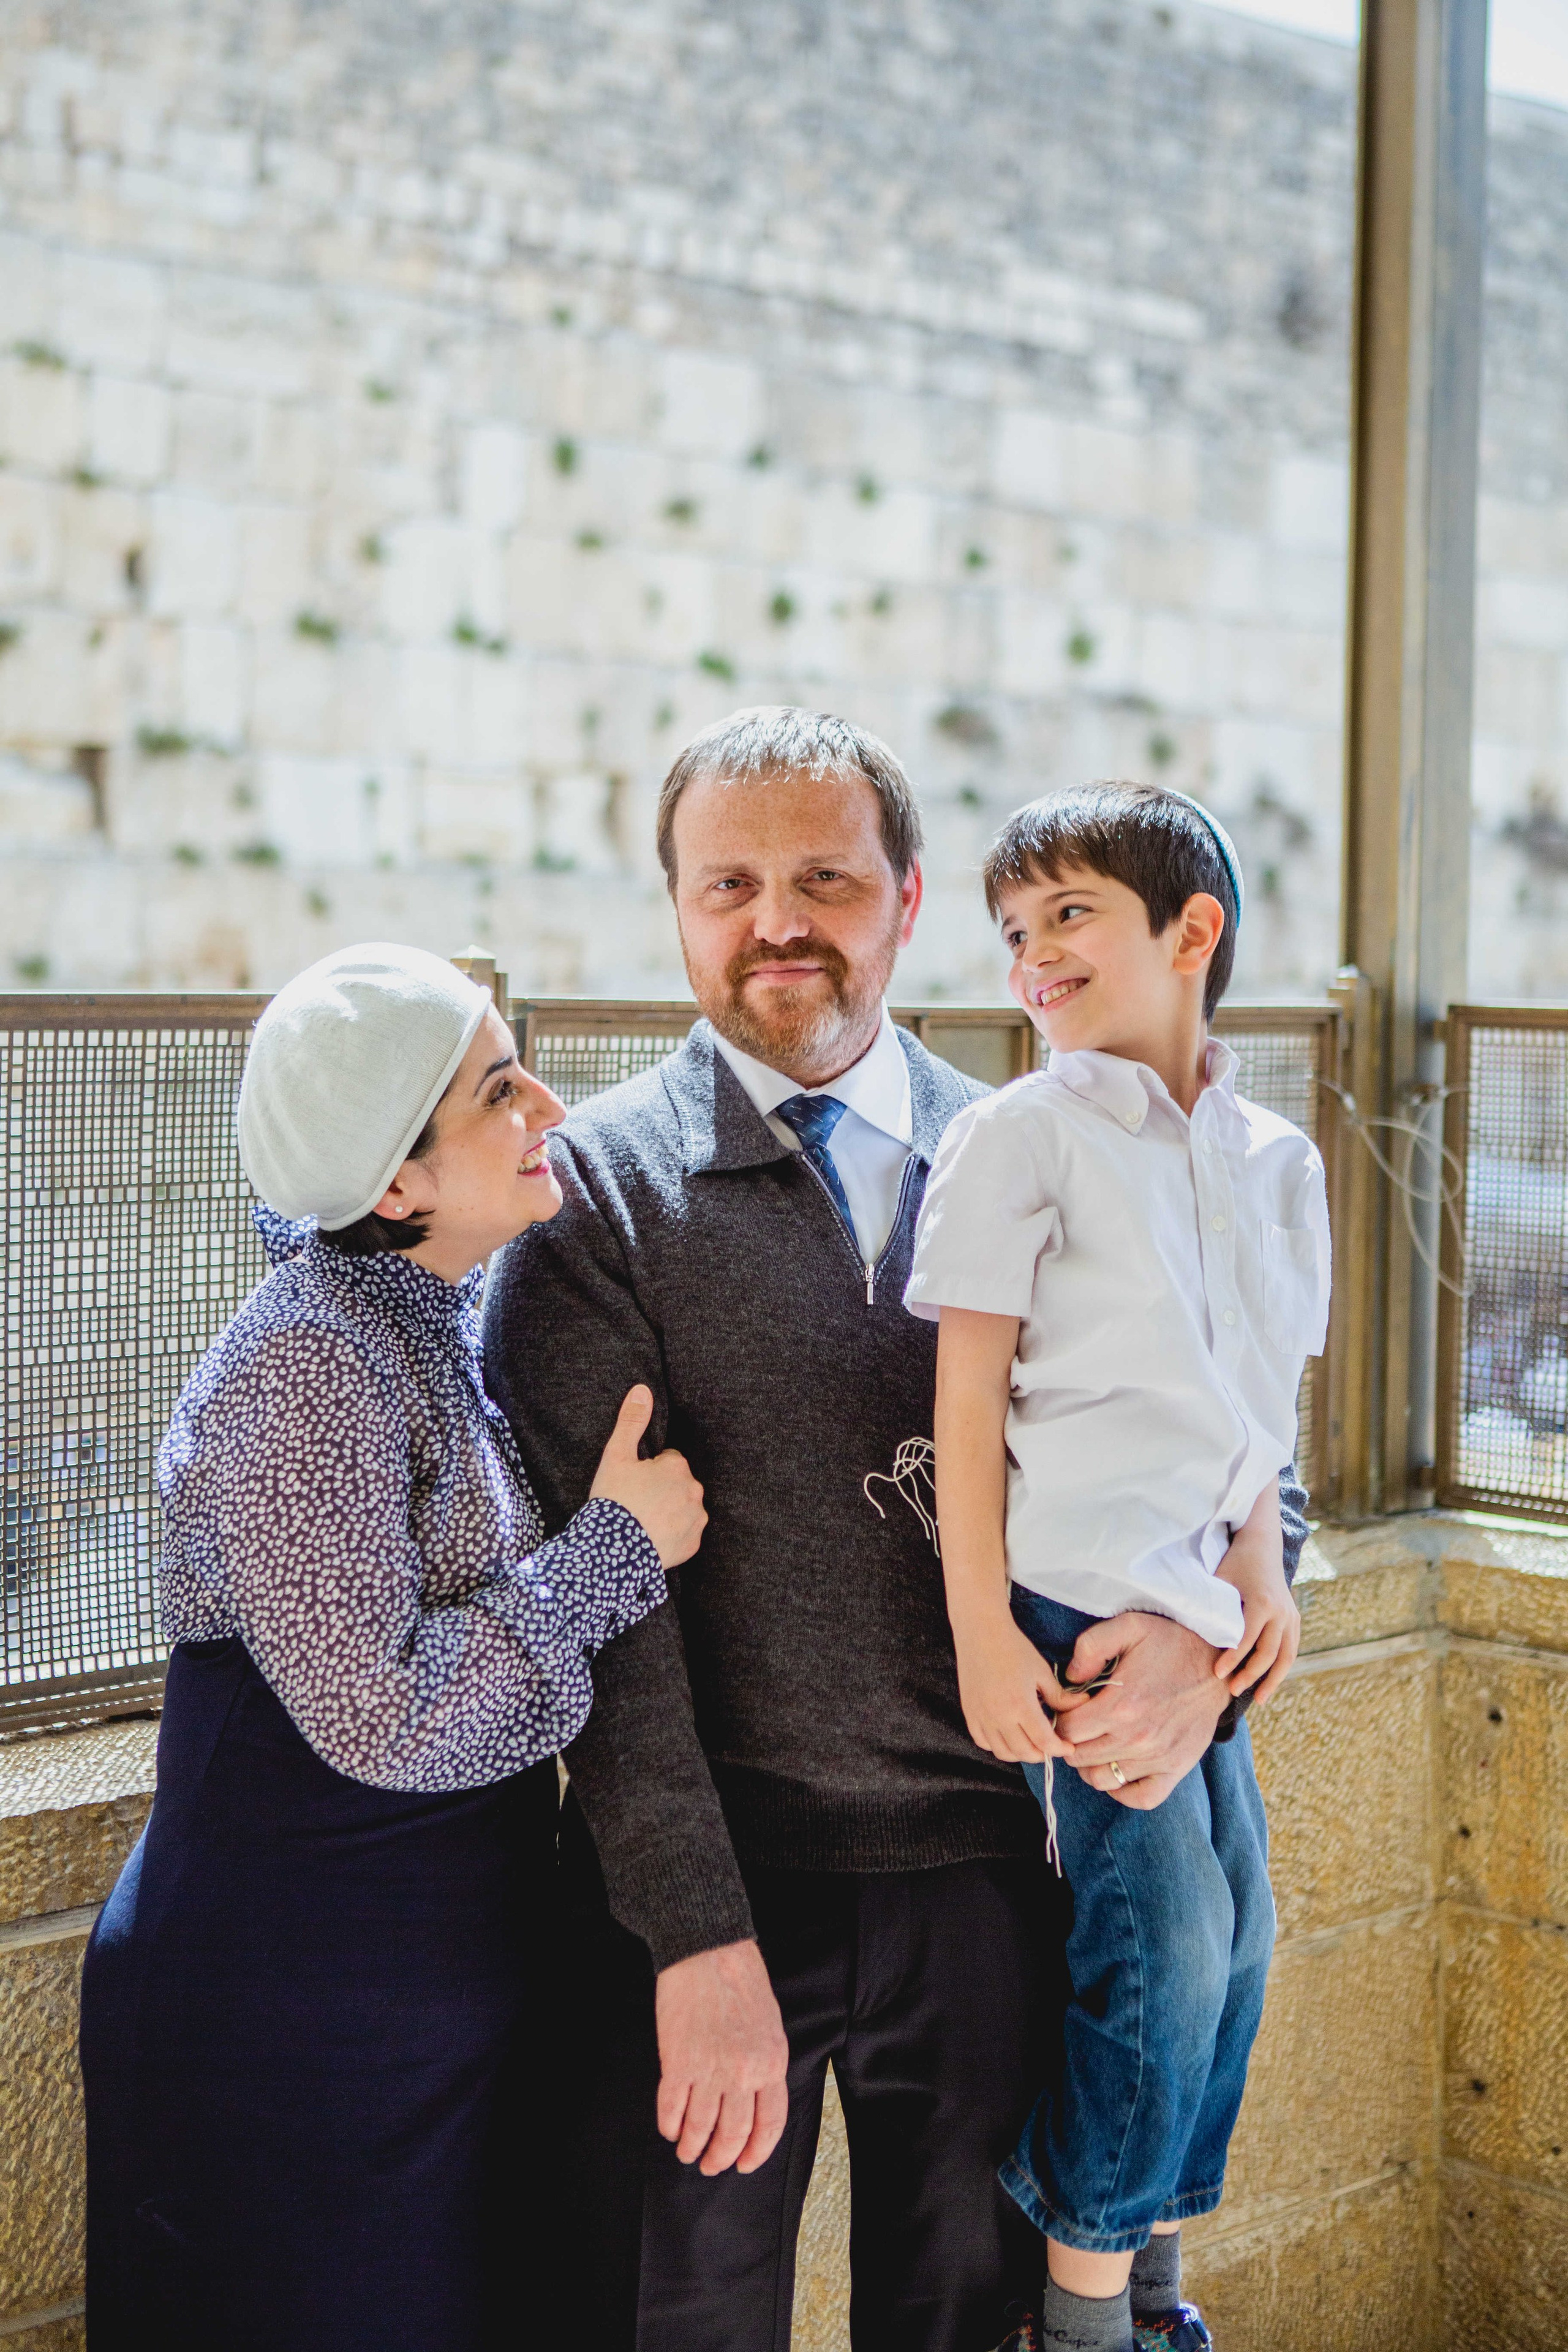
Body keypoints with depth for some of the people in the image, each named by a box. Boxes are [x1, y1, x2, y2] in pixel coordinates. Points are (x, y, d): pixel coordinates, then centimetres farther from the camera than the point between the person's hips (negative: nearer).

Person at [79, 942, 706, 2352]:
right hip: (305, 2011, -9)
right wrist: (620, 1545, -18)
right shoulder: (307, 1364, -22)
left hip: (459, 1967, 9)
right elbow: (383, 1718, -26)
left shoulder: (443, 1324, 6)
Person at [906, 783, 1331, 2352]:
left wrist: (1265, 1578, 3)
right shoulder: (1019, 1138, -6)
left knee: (1230, 1932, 11)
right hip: (1078, 1600, -6)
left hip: (1198, 1613, 6)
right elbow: (966, 1403, -8)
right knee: (1163, 1933, -7)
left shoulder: (1275, 1162, 11)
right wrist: (984, 1634, -13)